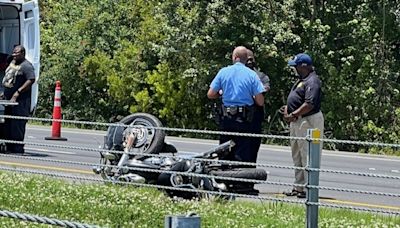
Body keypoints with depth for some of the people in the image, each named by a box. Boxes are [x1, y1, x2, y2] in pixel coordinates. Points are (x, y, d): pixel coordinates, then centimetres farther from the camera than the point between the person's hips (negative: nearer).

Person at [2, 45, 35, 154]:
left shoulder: (26, 66, -11)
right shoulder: (12, 63, 17)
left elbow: (31, 80, -21)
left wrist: (18, 92, -24)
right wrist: (5, 92, 16)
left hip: (20, 101, -10)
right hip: (10, 100, 10)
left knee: (17, 124, -11)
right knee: (8, 124, 11)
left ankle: (18, 149, -10)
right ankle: (9, 148, 17)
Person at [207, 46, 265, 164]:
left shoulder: (223, 72, 0)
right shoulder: (252, 75, -4)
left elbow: (210, 94, 1)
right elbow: (260, 102, -7)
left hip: (226, 119, 2)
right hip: (244, 121, -2)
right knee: (243, 153, 1)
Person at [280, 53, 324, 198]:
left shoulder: (312, 81, -17)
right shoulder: (302, 80, 17)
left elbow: (309, 104, -26)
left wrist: (294, 115, -22)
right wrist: (287, 108, 6)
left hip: (308, 121, -11)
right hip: (297, 122, 11)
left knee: (307, 157, -8)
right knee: (297, 156, 16)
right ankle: (298, 187, 24)